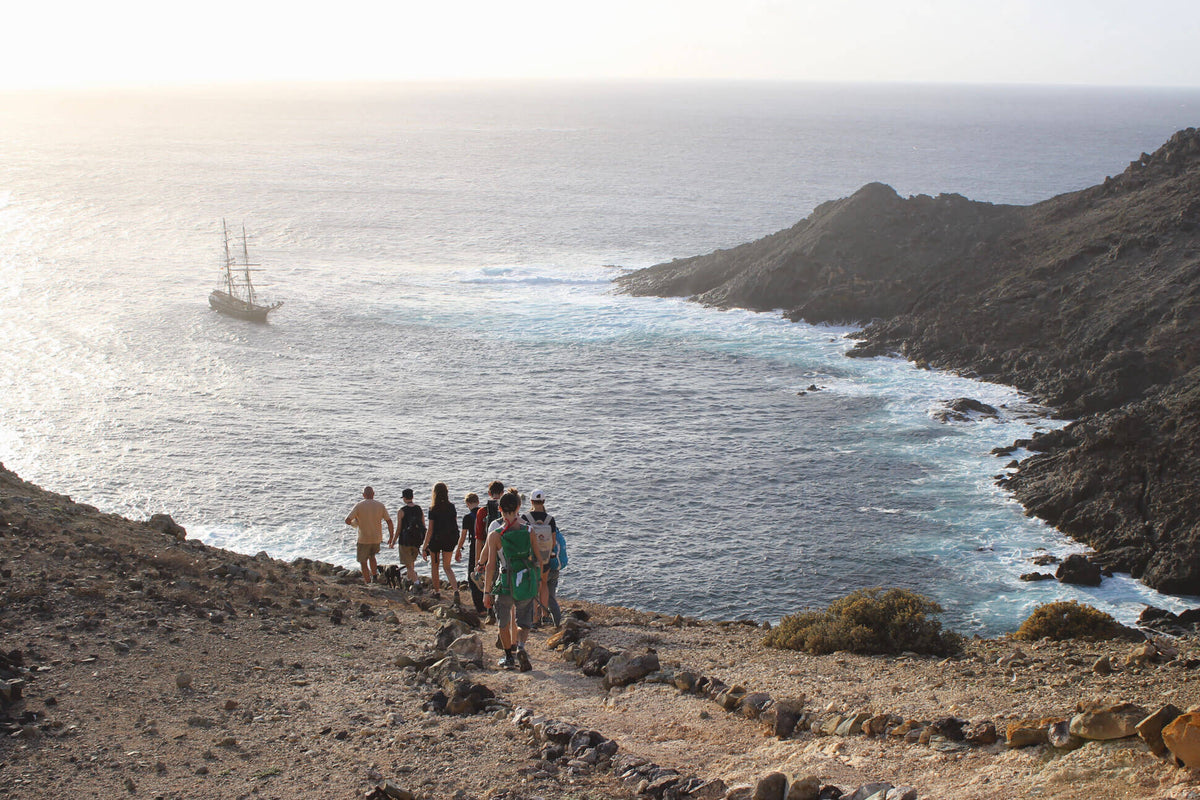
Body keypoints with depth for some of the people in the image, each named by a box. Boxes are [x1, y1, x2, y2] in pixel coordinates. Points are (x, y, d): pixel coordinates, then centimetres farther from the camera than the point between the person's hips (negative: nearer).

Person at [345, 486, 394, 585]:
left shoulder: (359, 506, -9)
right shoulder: (380, 505, -1)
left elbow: (347, 520, -15)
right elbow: (389, 522, -1)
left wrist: (354, 523, 8)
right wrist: (391, 537, 7)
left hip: (364, 539, -4)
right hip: (377, 539, 4)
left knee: (363, 562, 9)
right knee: (372, 556, 30)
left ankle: (368, 583, 7)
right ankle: (375, 576, 20)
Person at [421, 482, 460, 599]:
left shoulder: (433, 509, -13)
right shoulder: (451, 507, -2)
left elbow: (430, 530, -13)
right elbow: (455, 524, 4)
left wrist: (424, 546, -7)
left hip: (436, 540, -4)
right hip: (450, 540, 4)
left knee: (434, 565, 16)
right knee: (447, 567, 12)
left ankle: (437, 591, 25)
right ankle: (456, 589, -9)